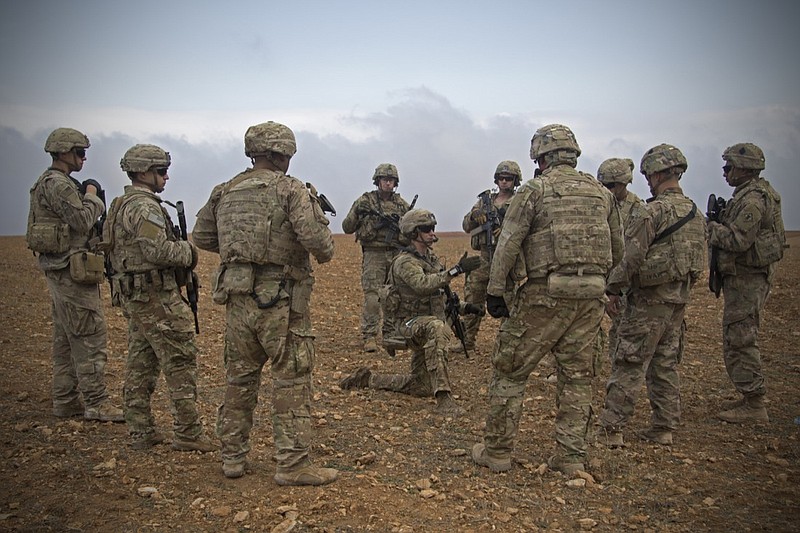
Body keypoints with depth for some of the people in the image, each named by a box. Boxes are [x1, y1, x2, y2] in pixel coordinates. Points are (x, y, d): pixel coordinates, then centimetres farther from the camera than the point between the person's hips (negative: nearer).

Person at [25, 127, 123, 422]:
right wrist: (92, 196, -6)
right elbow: (82, 221, -21)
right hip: (72, 269, -11)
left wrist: (89, 198, 9)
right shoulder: (57, 184, -15)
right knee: (90, 336, -8)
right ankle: (96, 403, -4)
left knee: (65, 338, 13)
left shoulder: (50, 182, 18)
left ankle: (65, 401, 20)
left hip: (60, 270, 11)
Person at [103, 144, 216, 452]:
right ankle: (188, 434, -1)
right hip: (155, 297, -10)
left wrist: (178, 250, 14)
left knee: (140, 365, 12)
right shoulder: (145, 206, -15)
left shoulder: (121, 205, 18)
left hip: (131, 296, 11)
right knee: (181, 362, -5)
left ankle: (141, 433, 19)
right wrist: (187, 252, -9)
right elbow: (158, 251, -25)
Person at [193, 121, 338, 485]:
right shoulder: (290, 189, -8)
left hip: (237, 297, 6)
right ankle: (292, 464, 7)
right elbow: (314, 236, -19)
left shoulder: (225, 192, 10)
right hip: (279, 299, -6)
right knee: (291, 381, 3)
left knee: (239, 379, 16)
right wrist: (325, 252, 2)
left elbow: (201, 236, 17)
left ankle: (232, 457, 25)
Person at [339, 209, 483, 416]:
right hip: (410, 323, -8)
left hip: (429, 325, 8)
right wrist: (456, 270, -45)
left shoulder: (431, 258, 10)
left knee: (421, 387, 13)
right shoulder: (405, 263, -16)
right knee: (437, 328, -42)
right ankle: (443, 398, -42)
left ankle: (369, 378, 31)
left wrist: (464, 307, 6)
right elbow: (423, 285, -37)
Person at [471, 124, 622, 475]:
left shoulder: (534, 190, -3)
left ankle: (496, 452, 12)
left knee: (510, 371, 6)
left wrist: (494, 292, -3)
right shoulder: (601, 192, 13)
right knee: (577, 376, 14)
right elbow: (617, 250, 17)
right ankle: (571, 457, 19)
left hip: (547, 293, -5)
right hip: (592, 294, 5)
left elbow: (508, 245, -8)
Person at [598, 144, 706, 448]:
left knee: (628, 365, -3)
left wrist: (613, 290, -9)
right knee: (666, 366, 14)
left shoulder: (653, 211, -16)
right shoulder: (694, 212, 10)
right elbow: (700, 259, 14)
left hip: (650, 300, -8)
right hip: (680, 298, 8)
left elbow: (632, 258, -19)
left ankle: (611, 429, 1)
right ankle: (664, 429, 20)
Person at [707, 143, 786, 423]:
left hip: (747, 278, -11)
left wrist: (711, 227, -13)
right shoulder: (757, 192, 15)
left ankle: (754, 406, 0)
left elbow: (738, 240, -26)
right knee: (740, 337, 17)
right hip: (748, 276, 11)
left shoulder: (752, 199, -18)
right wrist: (719, 226, 6)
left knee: (739, 339, -6)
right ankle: (750, 397, 25)